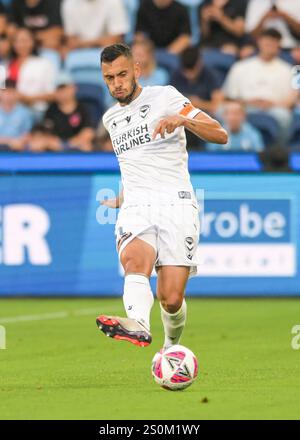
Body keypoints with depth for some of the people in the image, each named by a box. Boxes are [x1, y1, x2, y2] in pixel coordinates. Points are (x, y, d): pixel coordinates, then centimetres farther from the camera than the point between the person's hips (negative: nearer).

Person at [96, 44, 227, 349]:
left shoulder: (165, 97, 3)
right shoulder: (110, 118, 22)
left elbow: (220, 135, -5)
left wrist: (183, 119, -21)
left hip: (176, 205, -3)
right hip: (135, 209, 4)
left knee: (171, 300, -12)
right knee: (134, 260, -32)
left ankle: (172, 347, 20)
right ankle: (138, 325, -59)